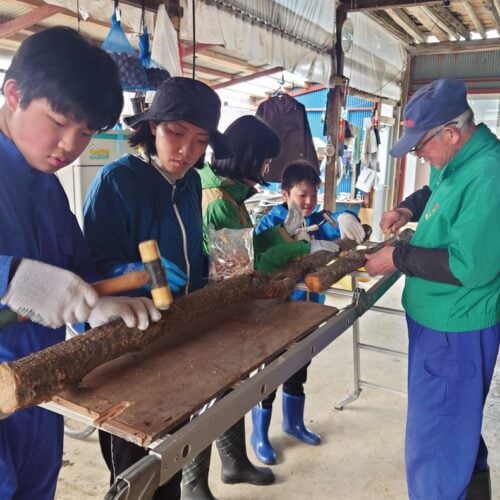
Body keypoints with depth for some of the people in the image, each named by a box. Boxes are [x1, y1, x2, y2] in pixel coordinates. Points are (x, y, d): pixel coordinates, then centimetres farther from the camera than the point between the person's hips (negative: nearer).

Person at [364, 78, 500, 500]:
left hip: (455, 330, -10)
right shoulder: (459, 162, 4)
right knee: (457, 422, 29)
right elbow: (436, 191, 26)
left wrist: (399, 259, -21)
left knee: (435, 439, 4)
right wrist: (409, 209, 6)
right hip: (442, 320, 10)